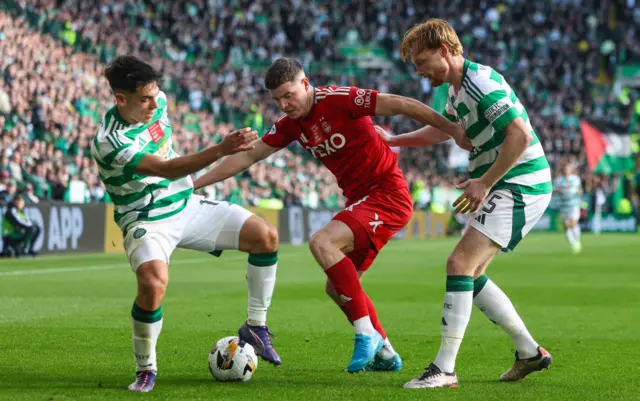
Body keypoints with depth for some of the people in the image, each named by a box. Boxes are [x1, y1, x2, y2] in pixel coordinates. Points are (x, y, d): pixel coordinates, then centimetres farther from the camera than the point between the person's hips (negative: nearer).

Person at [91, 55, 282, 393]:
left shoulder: (157, 102, -5)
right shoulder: (109, 143, -27)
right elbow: (165, 169, -35)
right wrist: (221, 150, -45)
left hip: (187, 205, 7)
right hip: (147, 222, -7)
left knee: (266, 237, -7)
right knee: (153, 283, -36)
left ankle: (255, 327, 8)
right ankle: (145, 369, -13)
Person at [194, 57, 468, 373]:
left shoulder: (339, 99, -17)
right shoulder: (290, 125, 6)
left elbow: (401, 105, -18)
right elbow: (247, 157, 13)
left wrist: (454, 130, -19)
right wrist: (193, 184, 11)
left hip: (388, 193, -9)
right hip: (360, 199, 9)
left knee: (322, 243, -26)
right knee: (336, 287, 10)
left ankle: (366, 333, -21)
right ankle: (385, 355, 23)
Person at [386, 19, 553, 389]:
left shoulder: (482, 83, -18)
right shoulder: (457, 93, 14)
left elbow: (521, 135, -26)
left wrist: (485, 183, -21)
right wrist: (390, 141, 33)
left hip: (520, 187, -10)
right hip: (505, 189, 10)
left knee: (460, 264, -17)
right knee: (471, 275, 12)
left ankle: (444, 369, -17)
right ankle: (530, 352, 21)